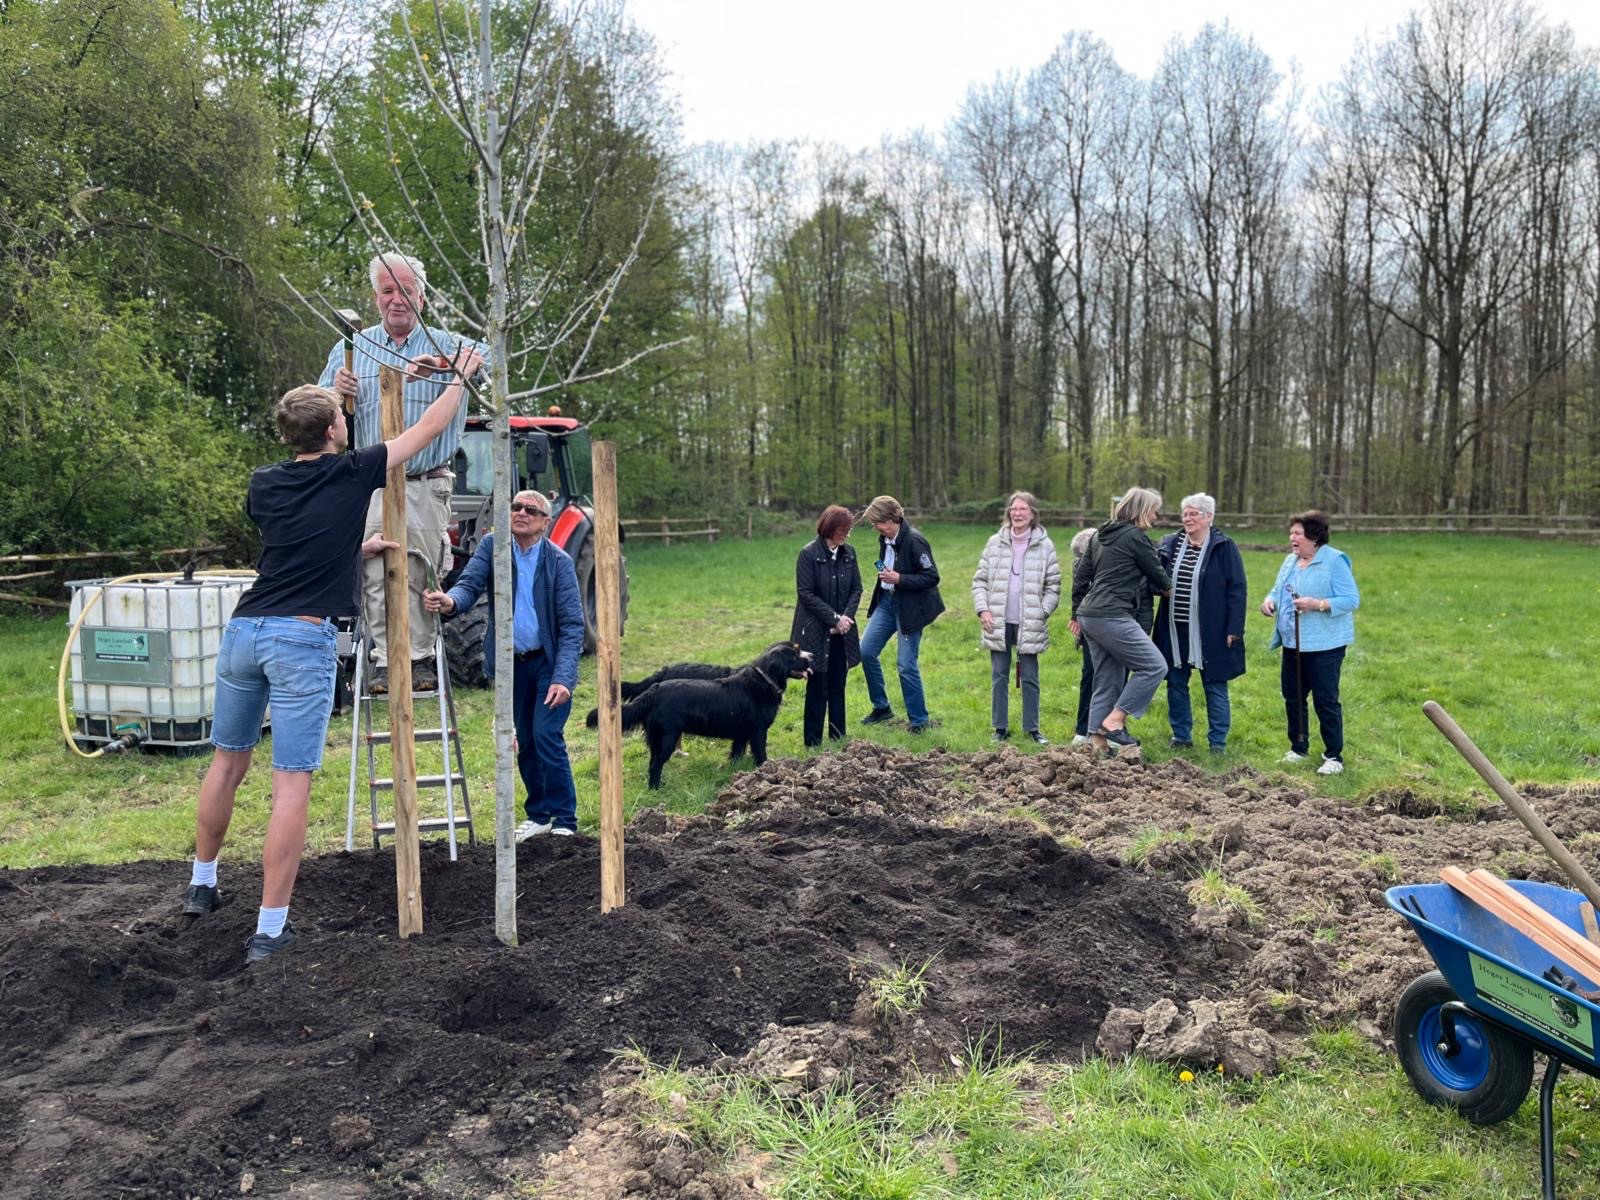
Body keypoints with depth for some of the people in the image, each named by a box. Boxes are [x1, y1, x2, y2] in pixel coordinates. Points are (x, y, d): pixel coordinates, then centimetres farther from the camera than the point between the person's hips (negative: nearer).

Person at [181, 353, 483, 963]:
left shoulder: (264, 485, 9)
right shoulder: (352, 474, -2)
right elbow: (428, 428, 9)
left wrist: (356, 547, 31)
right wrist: (463, 376, 22)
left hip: (244, 631, 6)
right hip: (302, 639, -5)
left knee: (228, 762, 21)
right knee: (291, 784, -2)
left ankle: (201, 884, 38)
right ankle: (270, 928, 0)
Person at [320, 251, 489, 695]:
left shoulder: (445, 344, 6)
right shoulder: (351, 348, 14)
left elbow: (486, 359, -18)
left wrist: (440, 363, -37)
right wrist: (336, 393, -8)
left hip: (427, 486, -2)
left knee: (422, 576, -4)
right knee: (375, 577, -5)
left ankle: (422, 658, 6)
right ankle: (384, 660, 1)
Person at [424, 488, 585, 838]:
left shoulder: (559, 561, -12)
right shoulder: (491, 546, -3)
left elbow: (572, 624, -14)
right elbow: (470, 583, -16)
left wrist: (563, 678, -25)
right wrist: (451, 602, -41)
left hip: (551, 662, -4)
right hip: (512, 662, 4)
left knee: (547, 736, -13)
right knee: (525, 742, 11)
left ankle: (564, 822, -1)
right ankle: (538, 816, 26)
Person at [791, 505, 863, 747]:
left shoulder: (849, 552, 4)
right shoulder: (809, 554, -12)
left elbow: (856, 588, 7)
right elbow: (806, 594, -14)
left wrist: (846, 617, -9)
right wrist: (834, 618, -15)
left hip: (842, 632, 5)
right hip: (816, 632, -5)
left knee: (838, 686, 11)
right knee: (817, 688, -1)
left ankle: (838, 738, 19)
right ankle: (813, 742, 9)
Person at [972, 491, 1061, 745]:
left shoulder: (1044, 545, -1)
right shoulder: (995, 543, 3)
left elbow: (1053, 586, 3)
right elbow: (980, 580, 7)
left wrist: (1042, 613, -7)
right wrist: (982, 609, -4)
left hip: (1029, 624, -1)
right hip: (998, 622, 1)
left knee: (1030, 677, 6)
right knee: (999, 676, 7)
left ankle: (1032, 728, 18)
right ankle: (1000, 728, 17)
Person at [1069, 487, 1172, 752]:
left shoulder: (1101, 535, 18)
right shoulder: (1135, 537, -7)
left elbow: (1081, 575, 19)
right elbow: (1156, 574, 2)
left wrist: (1077, 612, 24)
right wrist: (1170, 588, 24)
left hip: (1089, 615, 9)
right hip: (1112, 618, -9)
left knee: (1107, 681, 12)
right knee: (1154, 666, -5)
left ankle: (1099, 740, 11)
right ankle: (1114, 721, -7)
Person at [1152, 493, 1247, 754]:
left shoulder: (1224, 547, -6)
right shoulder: (1170, 544, 7)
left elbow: (1237, 590, -8)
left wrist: (1234, 629, -12)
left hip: (1210, 632, -5)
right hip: (1175, 630, 5)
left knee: (1215, 686, 5)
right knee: (1176, 684, 11)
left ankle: (1218, 741, 15)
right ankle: (1181, 735, 24)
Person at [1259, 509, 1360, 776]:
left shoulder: (1335, 561, -12)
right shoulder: (1291, 561, 12)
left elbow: (1351, 599, -16)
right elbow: (1278, 590, 20)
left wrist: (1317, 604, -27)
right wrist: (1270, 601, -3)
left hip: (1324, 645, -8)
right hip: (1292, 644, 8)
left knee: (1326, 701, -3)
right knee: (1293, 698, 14)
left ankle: (1334, 756, 7)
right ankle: (1298, 748, 28)